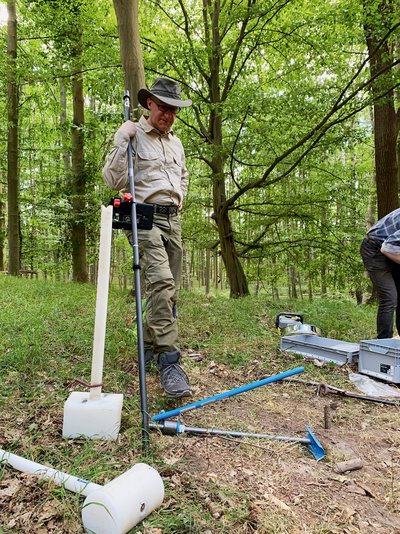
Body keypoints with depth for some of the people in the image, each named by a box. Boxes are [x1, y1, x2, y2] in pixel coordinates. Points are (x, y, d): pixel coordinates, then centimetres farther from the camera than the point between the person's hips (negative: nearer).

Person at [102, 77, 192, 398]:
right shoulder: (132, 134, 1)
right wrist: (123, 140, -14)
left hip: (173, 219, 7)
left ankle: (149, 348, 22)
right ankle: (169, 362, -23)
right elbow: (113, 180, -8)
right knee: (161, 282, -24)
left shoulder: (176, 142, 20)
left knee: (168, 289, 6)